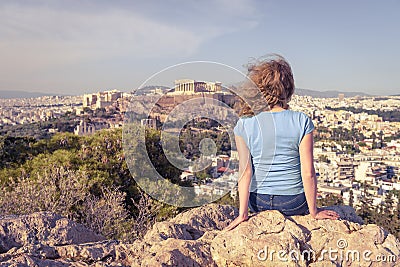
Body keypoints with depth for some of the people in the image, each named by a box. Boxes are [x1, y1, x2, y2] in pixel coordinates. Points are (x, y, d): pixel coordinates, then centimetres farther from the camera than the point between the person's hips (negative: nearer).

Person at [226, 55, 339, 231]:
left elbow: (245, 172, -14)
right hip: (294, 204, 0)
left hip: (258, 203, 1)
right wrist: (314, 211, -2)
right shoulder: (302, 122, -14)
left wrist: (242, 213, -7)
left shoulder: (244, 125, -12)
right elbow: (308, 173, -14)